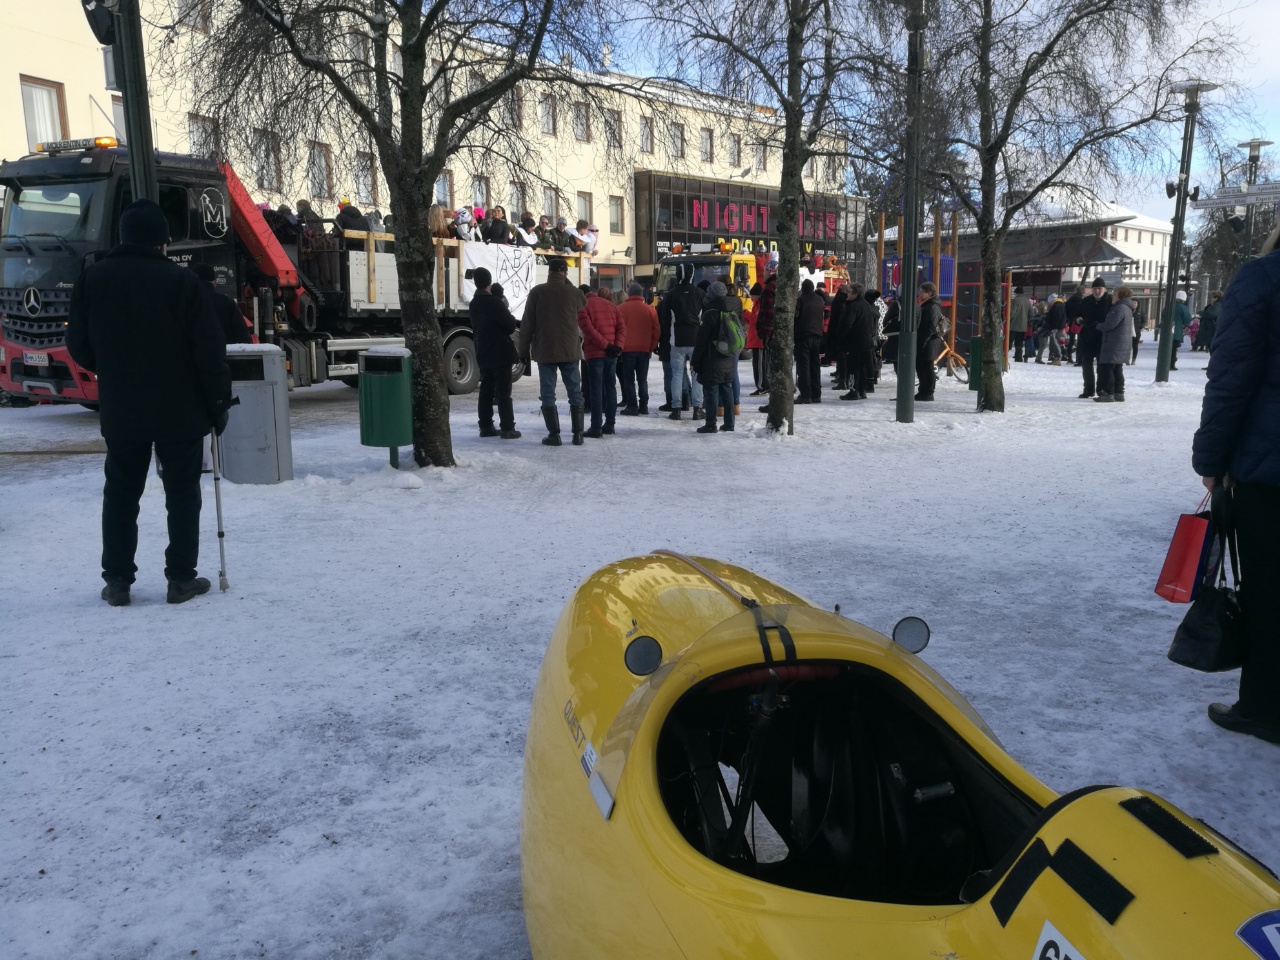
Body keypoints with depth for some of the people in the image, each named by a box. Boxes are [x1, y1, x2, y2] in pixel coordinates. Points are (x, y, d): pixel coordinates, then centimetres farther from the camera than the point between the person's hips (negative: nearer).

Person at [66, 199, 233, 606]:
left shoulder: (92, 279, 0)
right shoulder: (181, 282, -12)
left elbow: (79, 347, 6)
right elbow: (210, 352, -12)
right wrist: (219, 403, -2)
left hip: (120, 412, 3)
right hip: (180, 411, -3)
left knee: (120, 494, 13)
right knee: (182, 494, 7)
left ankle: (117, 581, 15)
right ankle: (181, 579, 9)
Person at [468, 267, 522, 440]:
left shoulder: (474, 304, 11)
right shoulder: (494, 302, -15)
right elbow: (511, 326, -11)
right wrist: (508, 314, 7)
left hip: (483, 354, 7)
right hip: (500, 353, -7)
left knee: (486, 391, 10)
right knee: (503, 392, -5)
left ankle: (486, 427, 11)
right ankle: (507, 428, -6)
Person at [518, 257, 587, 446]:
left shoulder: (537, 292, -3)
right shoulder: (574, 293, -2)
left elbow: (527, 324, -2)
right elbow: (586, 309, 19)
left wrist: (524, 349, 6)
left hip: (545, 352, -1)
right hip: (570, 351, 1)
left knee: (548, 395, 4)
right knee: (575, 393, 9)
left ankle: (554, 434, 1)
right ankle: (578, 433, 8)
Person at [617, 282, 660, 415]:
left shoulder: (621, 308, -3)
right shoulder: (650, 310, 3)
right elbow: (656, 331, 4)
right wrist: (651, 347, 12)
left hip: (627, 349, -3)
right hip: (644, 349, 3)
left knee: (629, 379, 2)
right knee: (642, 379, 11)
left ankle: (632, 406, -4)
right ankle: (644, 406, 10)